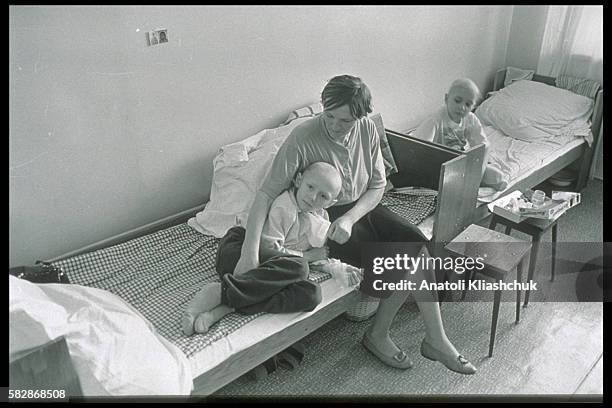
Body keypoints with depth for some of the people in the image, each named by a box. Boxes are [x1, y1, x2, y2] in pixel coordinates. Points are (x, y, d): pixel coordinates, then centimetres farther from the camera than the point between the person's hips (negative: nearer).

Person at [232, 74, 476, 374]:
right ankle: (378, 335, 7)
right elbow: (267, 193, -26)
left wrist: (350, 218, -21)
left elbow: (378, 184, -2)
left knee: (417, 244, -16)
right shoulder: (303, 138, -23)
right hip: (327, 219, -5)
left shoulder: (367, 128, -7)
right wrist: (250, 252, -35)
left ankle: (436, 339, 0)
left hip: (362, 207, 5)